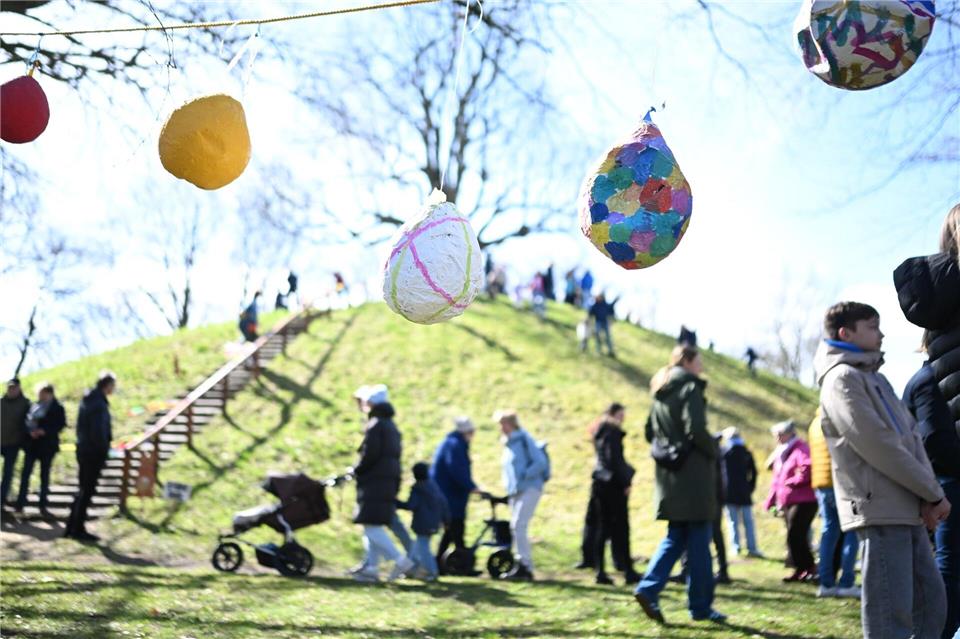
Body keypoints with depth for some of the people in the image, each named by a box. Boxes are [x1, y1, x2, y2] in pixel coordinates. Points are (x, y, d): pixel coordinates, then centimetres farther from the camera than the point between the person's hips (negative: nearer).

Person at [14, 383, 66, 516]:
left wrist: (45, 431, -17)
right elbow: (27, 421, 7)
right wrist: (30, 431, -13)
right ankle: (20, 504, 1)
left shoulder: (57, 408, -3)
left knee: (45, 475, 5)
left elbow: (61, 424, -7)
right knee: (25, 473, -3)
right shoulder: (34, 406, 6)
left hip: (47, 445, -2)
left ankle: (43, 506, 12)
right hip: (31, 444, 2)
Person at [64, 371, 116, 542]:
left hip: (83, 449, 9)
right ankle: (78, 529, 5)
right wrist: (104, 449, -11)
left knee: (84, 489, 17)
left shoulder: (87, 400, 11)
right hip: (94, 452, -9)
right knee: (87, 491, -1)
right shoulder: (99, 404, -19)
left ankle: (72, 527, 21)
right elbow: (98, 431, -24)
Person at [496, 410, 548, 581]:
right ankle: (524, 567, 13)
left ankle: (524, 566, -13)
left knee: (519, 525, -15)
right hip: (515, 492, 9)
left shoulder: (524, 440, -9)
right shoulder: (508, 444, 16)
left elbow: (541, 462, -17)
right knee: (516, 527, 8)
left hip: (529, 489, -9)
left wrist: (523, 477, -19)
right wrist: (509, 486, 11)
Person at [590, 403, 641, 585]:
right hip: (613, 483, -8)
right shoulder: (613, 432, -10)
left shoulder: (600, 433, 16)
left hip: (600, 482, 8)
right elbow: (615, 459, -18)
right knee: (621, 528, -5)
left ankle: (600, 572, 4)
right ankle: (628, 571, -3)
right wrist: (625, 482, -16)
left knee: (603, 528, 8)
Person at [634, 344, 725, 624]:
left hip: (669, 475, 8)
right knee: (699, 541, 0)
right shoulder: (690, 388, -10)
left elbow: (650, 431, 17)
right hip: (694, 474, -7)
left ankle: (649, 588, -3)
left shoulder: (661, 393, 14)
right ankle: (701, 606, 5)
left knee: (675, 537, 13)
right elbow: (696, 429, -20)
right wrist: (714, 451, -5)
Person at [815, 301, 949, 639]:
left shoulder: (876, 378, 21)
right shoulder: (842, 379, -8)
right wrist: (933, 493, -8)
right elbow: (879, 447, -15)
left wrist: (928, 496, -2)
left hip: (907, 511, 9)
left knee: (931, 603, 11)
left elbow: (911, 436, 13)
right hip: (879, 511, -9)